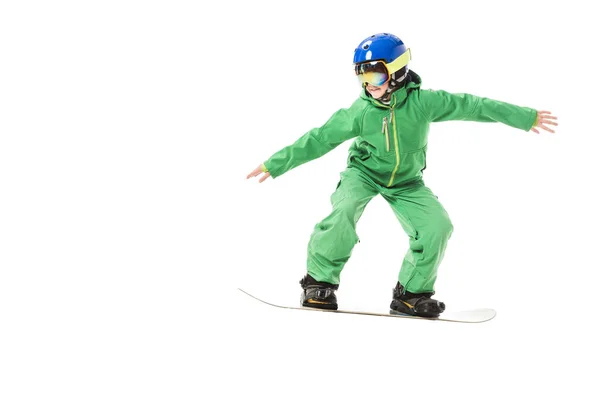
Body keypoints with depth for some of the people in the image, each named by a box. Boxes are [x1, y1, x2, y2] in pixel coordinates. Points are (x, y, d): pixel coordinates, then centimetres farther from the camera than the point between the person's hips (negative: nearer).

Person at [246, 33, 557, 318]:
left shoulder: (423, 102, -20)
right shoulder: (360, 112, -20)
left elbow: (470, 106, -15)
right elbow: (319, 139, -13)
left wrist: (527, 117, -10)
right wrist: (274, 165, -12)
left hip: (406, 182, 2)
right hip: (363, 174, -2)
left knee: (437, 226, -15)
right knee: (343, 214, -30)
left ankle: (410, 293, 1)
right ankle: (319, 282, -13)